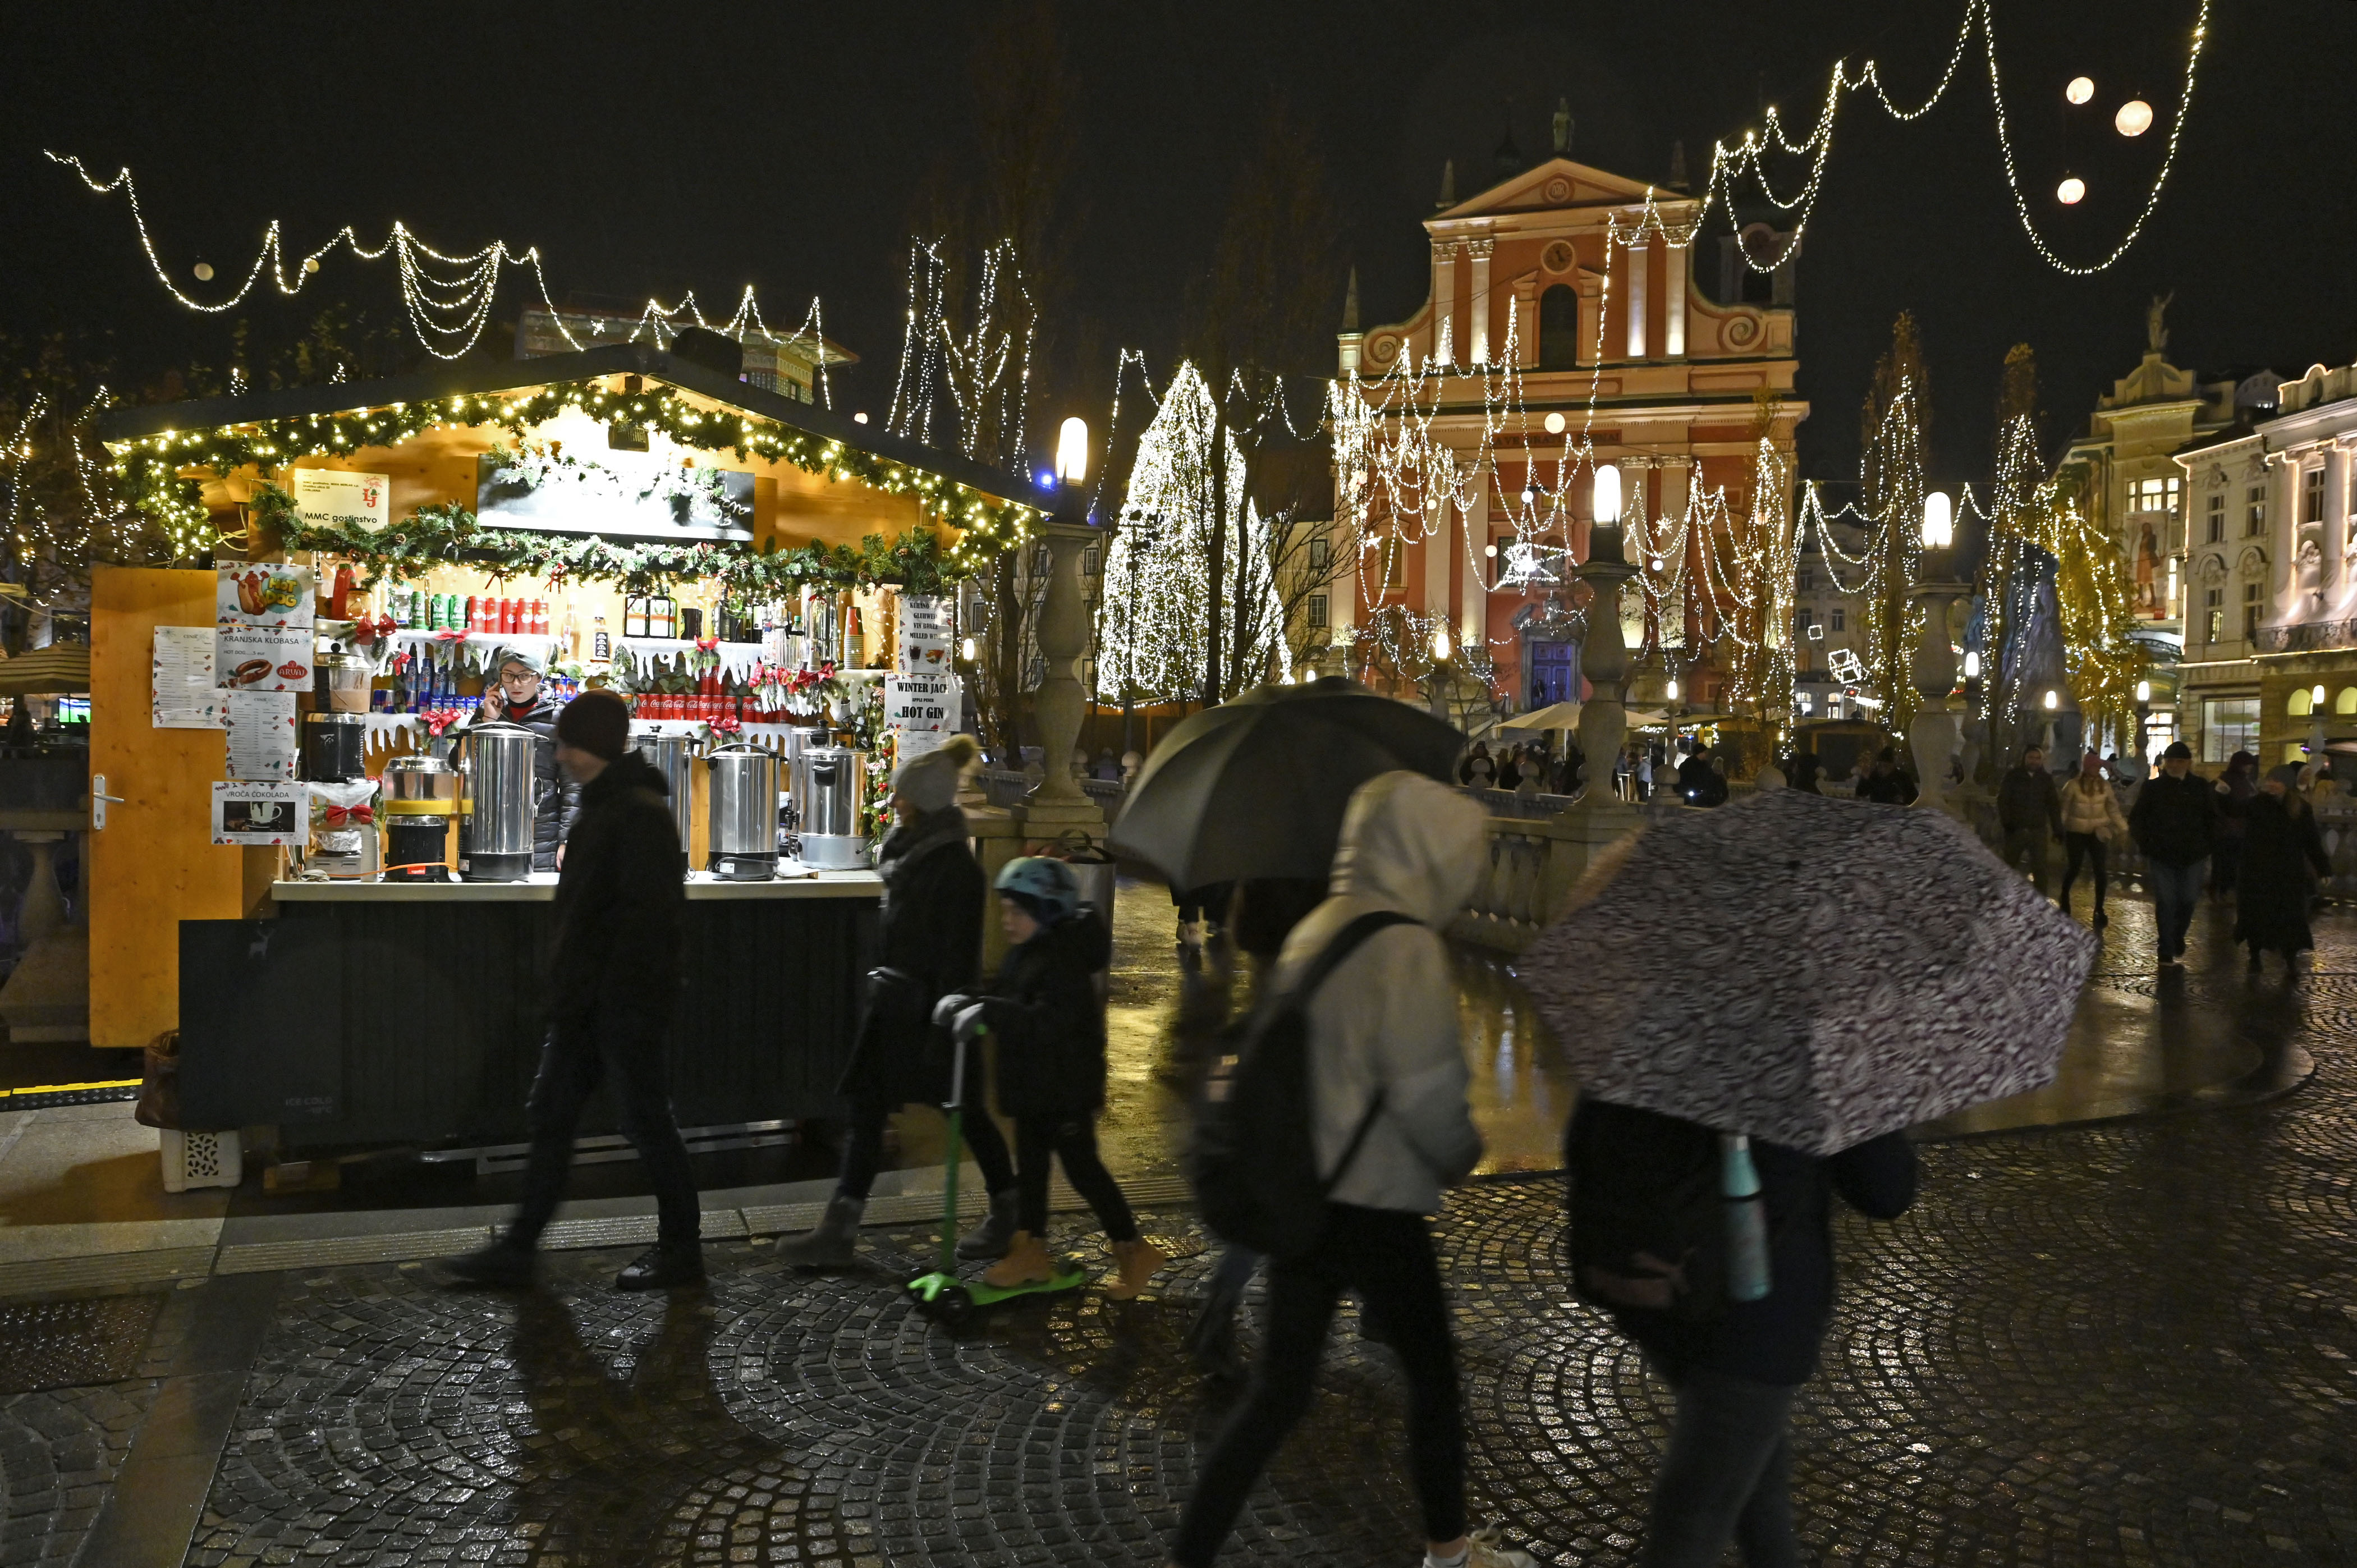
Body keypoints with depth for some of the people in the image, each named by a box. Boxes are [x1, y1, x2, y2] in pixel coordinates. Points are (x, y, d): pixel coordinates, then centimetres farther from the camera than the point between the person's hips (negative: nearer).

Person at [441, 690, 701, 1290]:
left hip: (626, 1003, -10)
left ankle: (682, 1248, 14)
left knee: (646, 1121, 1)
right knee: (551, 1116, 11)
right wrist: (567, 986, 17)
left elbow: (648, 913, -23)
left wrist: (610, 989, -23)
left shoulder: (641, 813, -17)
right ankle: (518, 1249, 20)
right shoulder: (599, 807, 14)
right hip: (585, 1002, 10)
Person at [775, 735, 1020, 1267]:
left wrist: (943, 1027, -20)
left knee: (964, 1109, 6)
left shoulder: (955, 865, -18)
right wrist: (882, 990, 19)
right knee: (866, 1109, 6)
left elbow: (959, 955, -19)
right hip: (895, 997, 9)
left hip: (931, 1003, -9)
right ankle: (838, 1232, 10)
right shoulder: (910, 849, 9)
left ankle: (1008, 1214, 26)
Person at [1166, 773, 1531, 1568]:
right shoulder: (1405, 945, -18)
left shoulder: (1312, 931, 7)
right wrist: (1463, 1156, -2)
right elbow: (1426, 1093, -20)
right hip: (1374, 1205, -7)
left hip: (1298, 1193, 7)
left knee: (1278, 1389, 13)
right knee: (1433, 1374, 16)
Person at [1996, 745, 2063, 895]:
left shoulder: (2046, 779, 8)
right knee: (2009, 867, 9)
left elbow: (2054, 805, 11)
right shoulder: (2012, 776, 1)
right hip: (2016, 830, -1)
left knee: (2040, 869, 2)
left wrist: (2058, 829, 3)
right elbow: (2003, 800, -3)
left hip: (2038, 831, 1)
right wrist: (2007, 822, -17)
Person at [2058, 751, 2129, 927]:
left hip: (2097, 833, 2)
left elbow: (2113, 809, 6)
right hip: (2076, 833, -2)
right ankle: (2064, 897, 34)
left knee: (2100, 871, -4)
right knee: (2074, 868, 4)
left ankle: (2099, 911, 4)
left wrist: (2122, 828, 0)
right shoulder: (2073, 785, -8)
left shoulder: (2105, 785, 1)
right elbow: (2064, 810, -4)